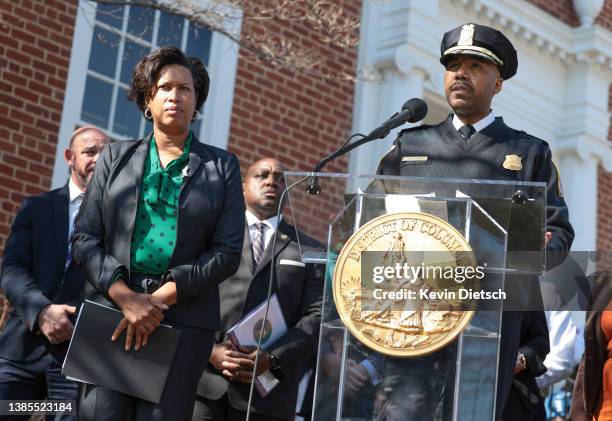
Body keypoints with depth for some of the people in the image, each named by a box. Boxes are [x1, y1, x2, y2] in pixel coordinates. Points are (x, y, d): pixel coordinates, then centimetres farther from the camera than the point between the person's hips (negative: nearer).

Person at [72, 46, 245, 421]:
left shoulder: (223, 166, 10)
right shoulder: (116, 158, 13)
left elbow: (228, 252, 1)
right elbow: (86, 238, 6)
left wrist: (160, 299, -9)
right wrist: (126, 297, -11)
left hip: (185, 321, -1)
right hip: (112, 309, 1)